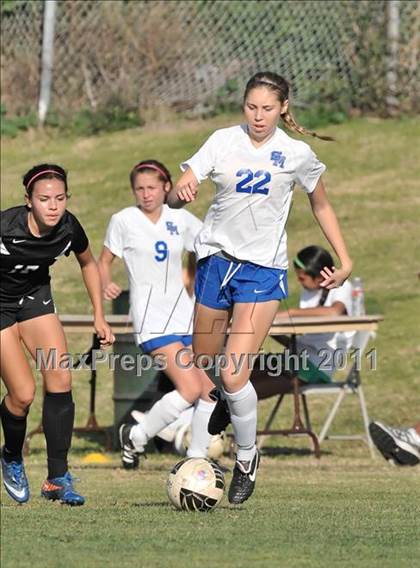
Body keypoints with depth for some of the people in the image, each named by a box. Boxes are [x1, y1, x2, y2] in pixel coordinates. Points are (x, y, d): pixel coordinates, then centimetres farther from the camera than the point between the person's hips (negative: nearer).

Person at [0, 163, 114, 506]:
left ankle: (58, 478, -4)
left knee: (60, 379, -12)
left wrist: (99, 317, 6)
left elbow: (88, 264, 5)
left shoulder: (68, 228, -17)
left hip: (35, 297, 4)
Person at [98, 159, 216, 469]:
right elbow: (105, 261, 6)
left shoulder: (180, 219, 7)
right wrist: (106, 284, -13)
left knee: (209, 391, 1)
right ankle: (136, 436, 0)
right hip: (152, 317, -5)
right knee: (190, 389, -18)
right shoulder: (124, 220, -2)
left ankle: (197, 458, 15)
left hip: (185, 312, 5)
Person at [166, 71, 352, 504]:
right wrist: (181, 192, -33)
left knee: (233, 375, -15)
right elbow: (173, 196, -10)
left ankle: (247, 457, 7)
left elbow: (321, 205, 14)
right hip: (216, 258, 3)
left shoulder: (297, 154, -3)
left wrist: (344, 260, 12)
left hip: (263, 269, -2)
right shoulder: (223, 141, -2)